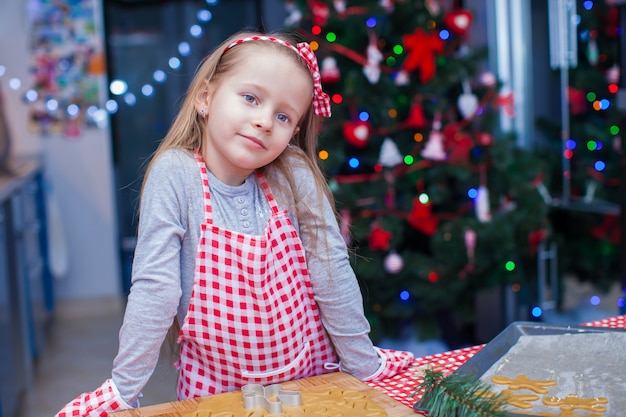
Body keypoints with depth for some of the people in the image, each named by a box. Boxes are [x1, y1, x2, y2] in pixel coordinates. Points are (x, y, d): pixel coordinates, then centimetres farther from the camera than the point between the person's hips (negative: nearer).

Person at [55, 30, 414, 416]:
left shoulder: (294, 178, -14)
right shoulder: (175, 174, -19)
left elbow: (333, 273, -9)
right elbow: (154, 288, -20)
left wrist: (365, 366, -3)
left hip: (308, 377, 2)